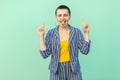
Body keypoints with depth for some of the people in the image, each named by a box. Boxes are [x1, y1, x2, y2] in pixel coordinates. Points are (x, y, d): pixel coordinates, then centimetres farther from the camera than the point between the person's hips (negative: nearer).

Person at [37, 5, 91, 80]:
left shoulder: (76, 32, -2)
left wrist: (86, 33, -11)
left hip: (73, 69, 0)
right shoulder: (51, 33, -2)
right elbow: (45, 54, -7)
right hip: (56, 70, 0)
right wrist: (41, 37, -12)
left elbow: (85, 51, -8)